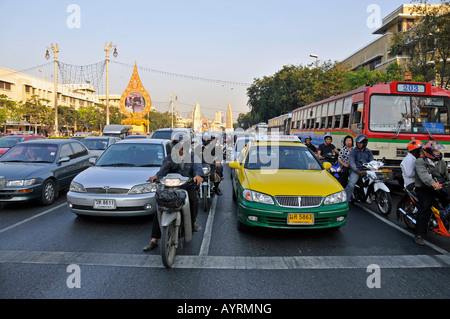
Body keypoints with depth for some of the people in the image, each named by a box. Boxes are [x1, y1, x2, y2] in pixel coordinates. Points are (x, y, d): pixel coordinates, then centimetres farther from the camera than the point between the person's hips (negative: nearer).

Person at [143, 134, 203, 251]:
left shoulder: (193, 157, 9)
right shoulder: (168, 158, 12)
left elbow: (198, 167, -11)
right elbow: (164, 169, -7)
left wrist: (198, 175, -36)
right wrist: (156, 176, -31)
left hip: (188, 186, -1)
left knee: (193, 201, -33)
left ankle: (193, 222, -2)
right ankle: (154, 240, -7)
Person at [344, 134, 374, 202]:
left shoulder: (368, 152, 14)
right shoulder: (354, 151, 2)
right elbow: (351, 162, -5)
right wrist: (358, 171, -15)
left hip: (366, 171, 4)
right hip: (356, 170, -4)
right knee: (351, 185, -23)